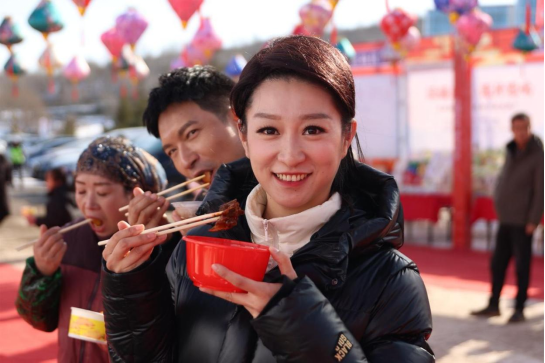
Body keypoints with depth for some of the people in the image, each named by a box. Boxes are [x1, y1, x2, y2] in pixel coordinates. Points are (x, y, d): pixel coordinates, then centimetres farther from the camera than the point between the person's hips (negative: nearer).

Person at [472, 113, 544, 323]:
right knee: (498, 264, 10)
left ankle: (519, 310, 9)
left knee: (522, 266, 0)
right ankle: (494, 306, 20)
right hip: (506, 219, 7)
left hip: (523, 221, -7)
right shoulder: (512, 152, 10)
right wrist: (500, 208, 11)